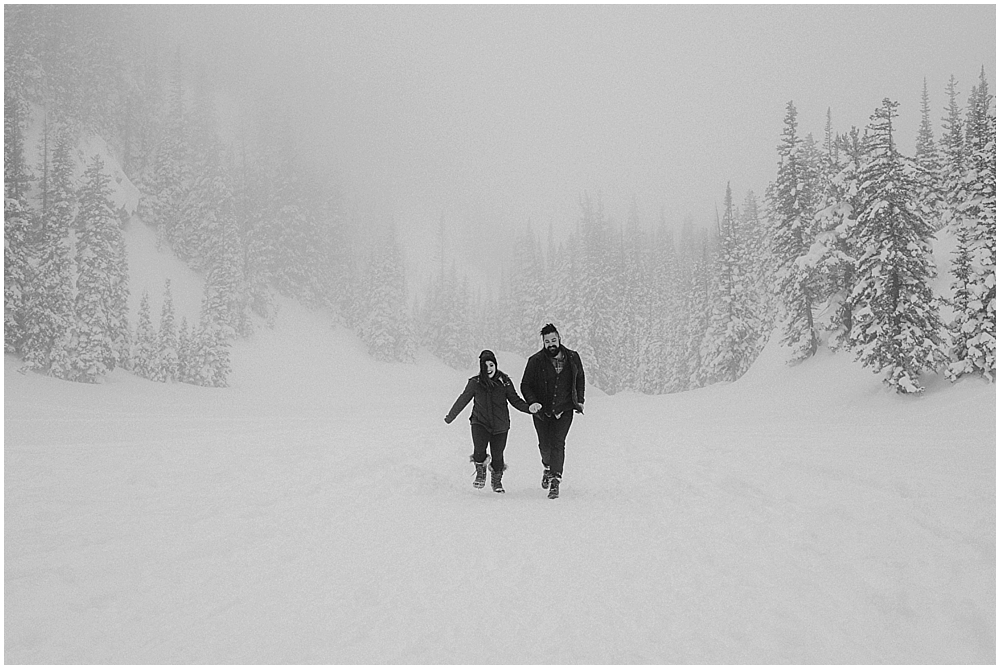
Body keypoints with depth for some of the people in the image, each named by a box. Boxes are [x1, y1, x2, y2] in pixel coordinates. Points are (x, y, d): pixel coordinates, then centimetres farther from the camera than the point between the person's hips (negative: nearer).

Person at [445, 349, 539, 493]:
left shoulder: (504, 381, -2)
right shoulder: (475, 383, -2)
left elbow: (515, 400, 4)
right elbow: (462, 400, 10)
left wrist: (528, 408, -14)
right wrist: (450, 417, 19)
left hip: (500, 425, 1)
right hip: (480, 422, -1)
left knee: (497, 454, 2)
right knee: (479, 451, -19)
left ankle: (497, 480, 30)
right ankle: (480, 472, 13)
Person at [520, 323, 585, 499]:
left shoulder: (572, 358, -1)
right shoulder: (535, 361, -9)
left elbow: (580, 379, 16)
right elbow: (525, 385, -1)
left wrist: (579, 400, 7)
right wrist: (533, 403, -15)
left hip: (564, 410, 0)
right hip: (542, 411, 0)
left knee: (558, 443, -12)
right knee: (545, 444, 8)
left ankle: (555, 480, -12)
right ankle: (548, 467, 39)